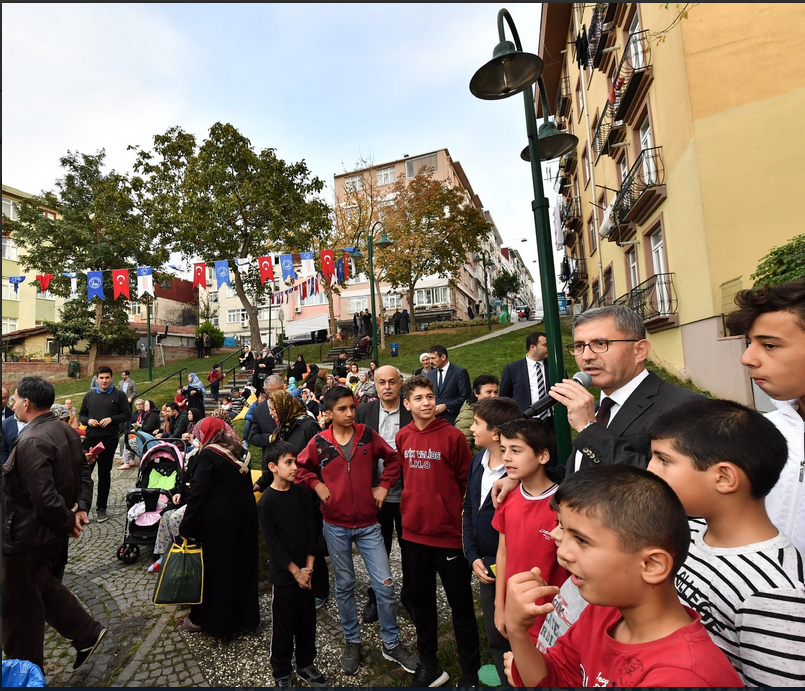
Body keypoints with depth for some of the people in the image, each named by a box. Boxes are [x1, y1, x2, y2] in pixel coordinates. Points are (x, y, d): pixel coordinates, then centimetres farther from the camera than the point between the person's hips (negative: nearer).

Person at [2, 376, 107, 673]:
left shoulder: (32, 442, -26)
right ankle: (87, 633, 33)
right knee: (44, 585, 27)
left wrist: (68, 522, -14)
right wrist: (79, 509, -4)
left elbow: (44, 497, -29)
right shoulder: (66, 432, 2)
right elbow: (83, 475, 7)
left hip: (28, 537, -9)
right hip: (52, 534, 9)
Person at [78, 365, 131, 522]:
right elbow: (81, 415, 14)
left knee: (104, 474, 7)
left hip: (109, 440, -2)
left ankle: (101, 508, 18)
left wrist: (112, 419, -17)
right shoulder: (89, 395, 11)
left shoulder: (119, 395, 1)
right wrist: (88, 420, -8)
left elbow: (127, 414, -1)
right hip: (90, 439, 3)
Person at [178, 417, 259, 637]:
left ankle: (206, 618, 27)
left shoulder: (209, 455, -14)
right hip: (245, 516, 7)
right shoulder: (240, 452, 7)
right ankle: (244, 615, 31)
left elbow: (198, 494, -16)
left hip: (218, 521, -6)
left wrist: (186, 528, -11)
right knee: (242, 563, 17)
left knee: (214, 567, 10)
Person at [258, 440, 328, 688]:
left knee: (307, 621, 16)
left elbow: (310, 529, 2)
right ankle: (281, 673, 31)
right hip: (282, 574, -4)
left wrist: (308, 566, -4)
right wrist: (295, 571, -13)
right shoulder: (266, 502, -15)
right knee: (283, 625, 10)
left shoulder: (300, 493, -1)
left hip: (305, 571, 5)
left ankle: (306, 664, 36)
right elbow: (272, 542, -14)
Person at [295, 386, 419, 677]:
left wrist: (384, 485, -4)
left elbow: (394, 459, 5)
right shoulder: (319, 442, -7)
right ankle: (352, 641, 36)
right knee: (344, 586, 15)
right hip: (335, 526, 0)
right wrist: (316, 484, -6)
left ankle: (391, 644, 24)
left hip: (368, 524, 0)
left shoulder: (368, 435, -6)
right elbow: (299, 467, 8)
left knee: (384, 585, 2)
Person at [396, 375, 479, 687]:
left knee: (461, 605, 10)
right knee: (422, 600, 20)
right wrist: (411, 508, 11)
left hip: (449, 533, -4)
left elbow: (467, 482, -7)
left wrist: (458, 515, -4)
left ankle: (470, 673, 31)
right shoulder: (403, 437, 0)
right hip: (415, 531, 5)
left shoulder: (452, 435, -14)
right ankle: (428, 665, 40)